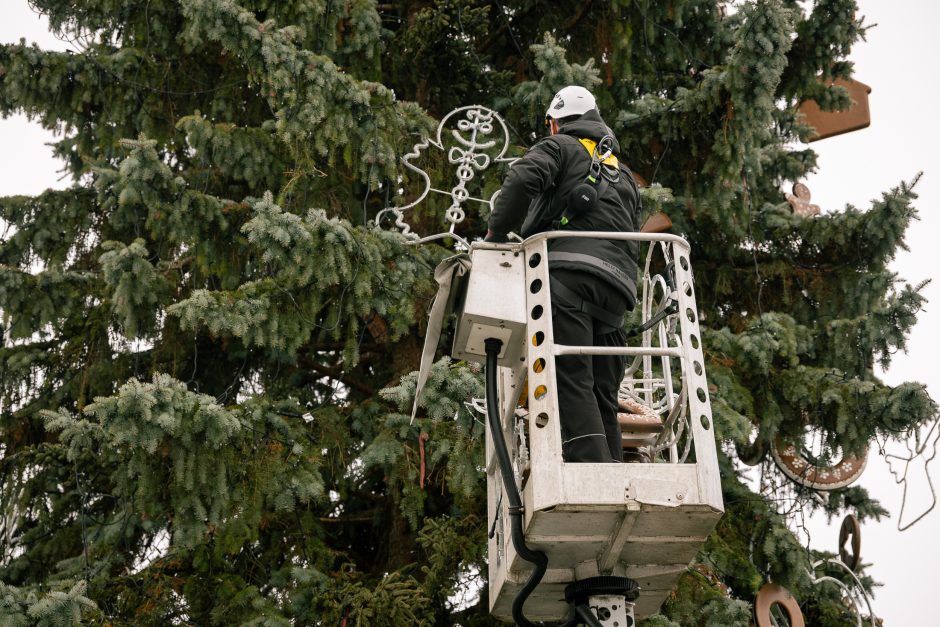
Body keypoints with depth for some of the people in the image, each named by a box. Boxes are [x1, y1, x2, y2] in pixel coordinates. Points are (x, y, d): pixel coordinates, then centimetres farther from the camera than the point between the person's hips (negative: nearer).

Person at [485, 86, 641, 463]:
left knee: (571, 380, -17)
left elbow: (522, 179, -7)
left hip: (569, 272, -7)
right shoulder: (624, 175, 36)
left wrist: (495, 232, 0)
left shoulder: (561, 146, 14)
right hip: (617, 287, 7)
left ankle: (591, 465, -31)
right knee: (602, 395, 4)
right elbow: (633, 239, 29)